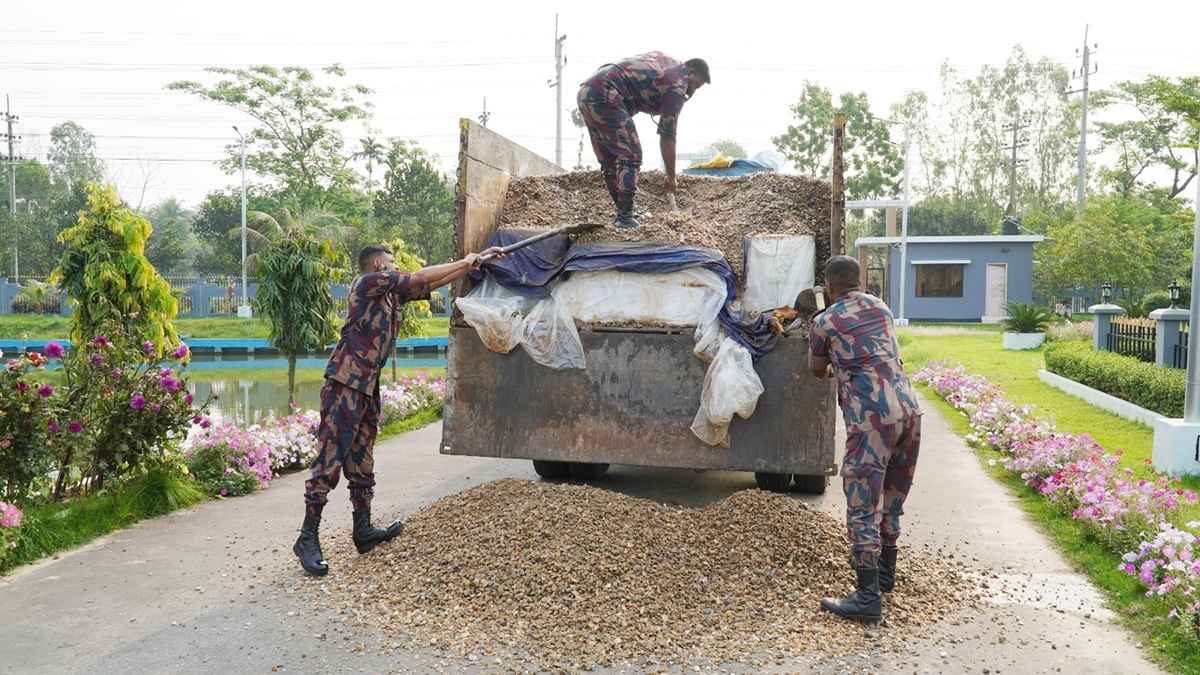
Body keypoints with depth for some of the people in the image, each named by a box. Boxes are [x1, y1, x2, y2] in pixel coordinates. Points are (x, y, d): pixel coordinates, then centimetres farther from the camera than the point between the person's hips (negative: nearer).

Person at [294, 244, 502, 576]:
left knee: (362, 461, 14)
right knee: (330, 459, -9)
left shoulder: (392, 293, 18)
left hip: (368, 387, 10)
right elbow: (421, 278, -8)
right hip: (345, 384, -9)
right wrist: (464, 262, 1)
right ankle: (307, 538, -5)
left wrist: (476, 261, 15)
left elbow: (432, 284, 18)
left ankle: (363, 530, 22)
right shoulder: (367, 282, -5)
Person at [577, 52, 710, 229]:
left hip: (585, 91, 9)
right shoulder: (678, 86, -2)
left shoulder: (661, 58, 23)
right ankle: (624, 217, -8)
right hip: (604, 97, -9)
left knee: (609, 159, 13)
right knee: (630, 155, -5)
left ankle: (623, 212, 20)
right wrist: (671, 177, 4)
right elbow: (667, 136, -3)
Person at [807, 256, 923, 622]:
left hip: (871, 418, -6)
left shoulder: (825, 321, 2)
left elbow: (817, 370, 18)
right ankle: (884, 570, 35)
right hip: (908, 409, 7)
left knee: (862, 505, -3)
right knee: (891, 496, 20)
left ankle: (868, 597, -4)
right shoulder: (881, 308, 17)